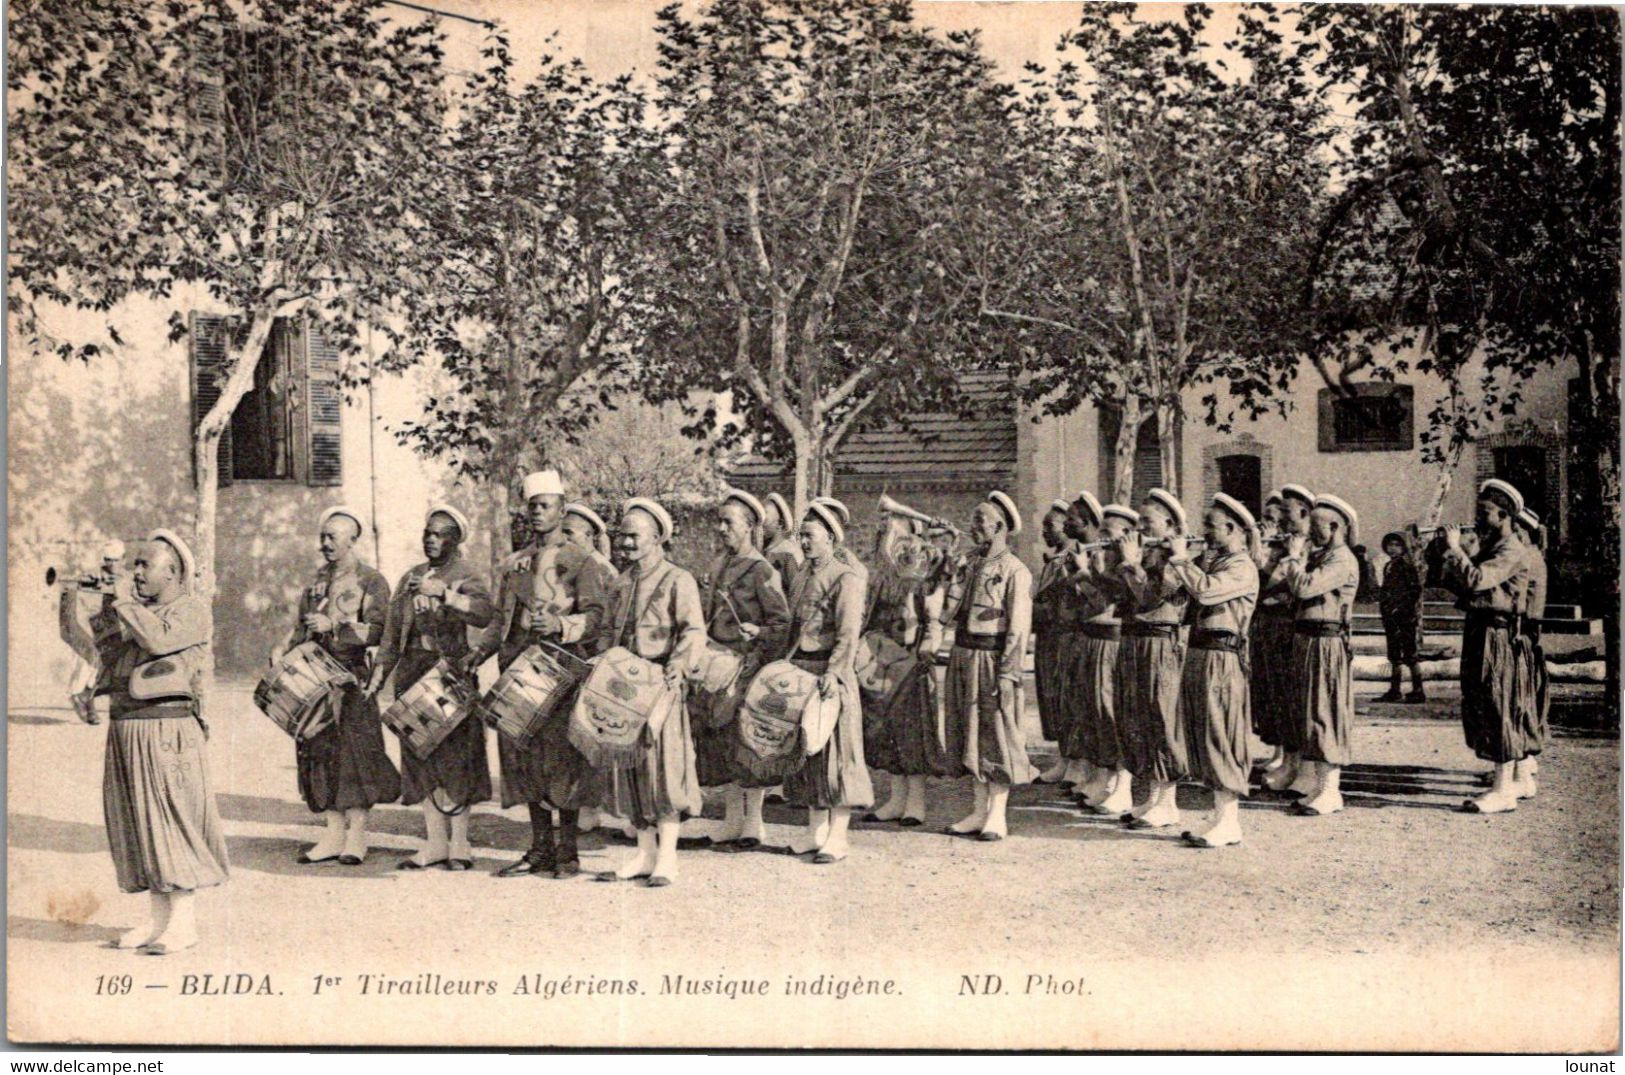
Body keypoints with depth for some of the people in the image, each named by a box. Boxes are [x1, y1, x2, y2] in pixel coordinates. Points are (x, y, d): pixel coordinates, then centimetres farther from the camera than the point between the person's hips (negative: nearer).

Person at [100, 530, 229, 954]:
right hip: (125, 731, 8)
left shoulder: (191, 609, -5)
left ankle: (183, 922, 0)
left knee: (172, 819, -6)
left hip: (167, 731, -8)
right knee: (138, 821, 9)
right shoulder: (138, 611, 18)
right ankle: (157, 918, 16)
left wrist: (123, 608, -10)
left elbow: (159, 639, -23)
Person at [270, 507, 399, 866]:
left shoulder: (371, 580, -2)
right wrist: (282, 651, 4)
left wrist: (334, 627, -19)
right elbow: (302, 626, 21)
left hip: (353, 680, -6)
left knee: (355, 752, -6)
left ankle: (356, 836, 1)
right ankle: (333, 833, 8)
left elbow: (377, 631, -11)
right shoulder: (318, 580, 17)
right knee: (319, 750, 3)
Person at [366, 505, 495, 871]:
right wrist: (379, 675, 12)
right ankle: (434, 844, 11)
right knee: (421, 759, 6)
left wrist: (442, 592, -23)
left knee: (452, 758, -5)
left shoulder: (465, 575, 0)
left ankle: (459, 844, 2)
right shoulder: (411, 577, 18)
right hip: (412, 672, 6)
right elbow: (393, 630, 19)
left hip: (450, 672, -6)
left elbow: (485, 613, -19)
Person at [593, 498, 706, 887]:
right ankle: (644, 853, 16)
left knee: (664, 764, -4)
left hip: (661, 686, -7)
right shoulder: (622, 582, 18)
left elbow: (694, 630, -13)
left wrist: (678, 663, -30)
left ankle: (667, 858, 1)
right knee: (629, 764, 7)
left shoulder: (677, 581, -4)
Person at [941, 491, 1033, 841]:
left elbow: (1018, 627, -14)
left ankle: (998, 815, 7)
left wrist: (1008, 673, -19)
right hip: (962, 655, 8)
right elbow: (949, 614, 12)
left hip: (991, 658, -8)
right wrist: (954, 575, 3)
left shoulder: (1014, 571, -9)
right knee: (968, 733, 11)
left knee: (997, 734, -1)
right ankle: (980, 809, 21)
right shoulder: (971, 565, 14)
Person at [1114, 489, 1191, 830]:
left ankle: (1167, 803, 3)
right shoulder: (1145, 554, 14)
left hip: (1159, 646, -9)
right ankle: (1152, 798, 20)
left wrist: (1131, 562, -15)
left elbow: (1149, 597, -22)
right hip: (1132, 645, 9)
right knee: (1135, 722, 11)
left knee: (1159, 721, -4)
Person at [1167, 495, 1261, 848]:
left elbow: (1205, 590, -27)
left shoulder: (1242, 567, -11)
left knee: (1220, 738, -6)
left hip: (1222, 659, -9)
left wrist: (1180, 558, -16)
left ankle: (1228, 823, -2)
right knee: (1205, 738, 12)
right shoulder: (1210, 561, 17)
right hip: (1199, 656, 9)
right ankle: (1221, 815, 19)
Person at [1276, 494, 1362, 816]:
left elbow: (1305, 587, -24)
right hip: (1305, 641, 9)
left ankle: (1330, 792, -1)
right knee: (1306, 713, 12)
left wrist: (1294, 556, -10)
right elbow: (1292, 588, 12)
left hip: (1327, 642, -9)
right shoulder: (1317, 556, 16)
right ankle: (1317, 786, 19)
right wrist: (1295, 558, 6)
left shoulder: (1342, 559, -13)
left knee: (1325, 713, -6)